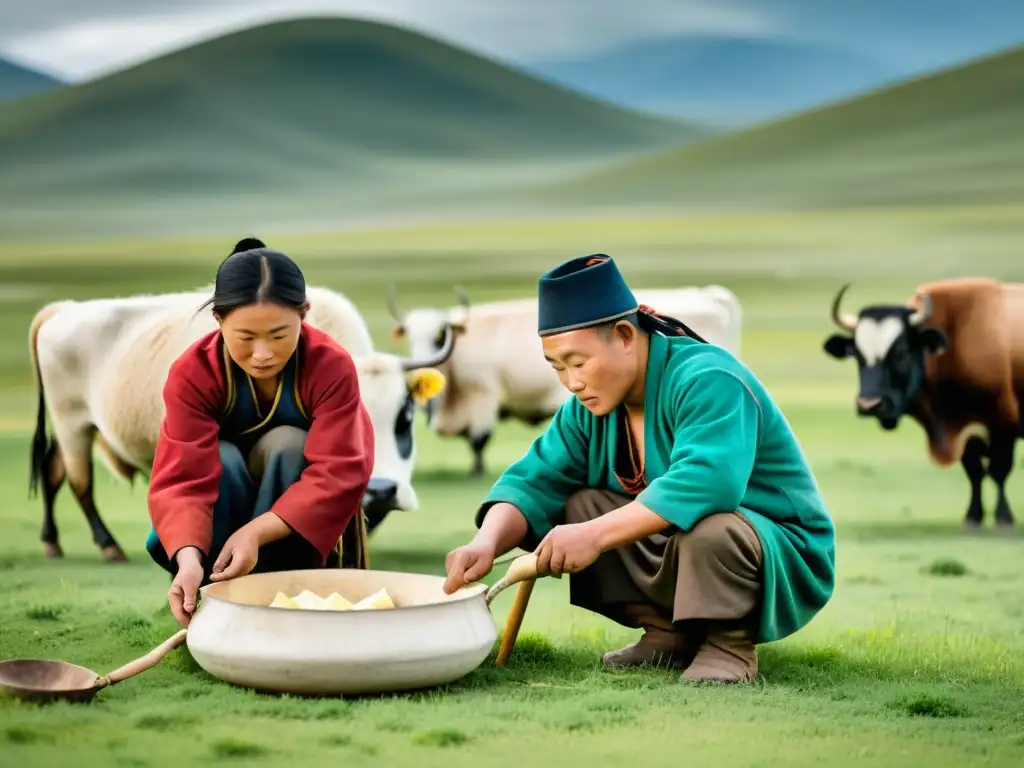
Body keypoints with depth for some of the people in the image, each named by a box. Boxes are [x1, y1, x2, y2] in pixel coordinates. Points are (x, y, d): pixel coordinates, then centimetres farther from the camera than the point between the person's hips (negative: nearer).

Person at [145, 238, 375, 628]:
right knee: (221, 459, -32)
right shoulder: (191, 373, -24)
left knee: (287, 443, -30)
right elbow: (182, 479, -33)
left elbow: (338, 473, -32)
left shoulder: (332, 366, -25)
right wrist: (189, 558, -53)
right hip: (223, 505, 0)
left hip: (298, 526, 0)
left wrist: (257, 532, -45)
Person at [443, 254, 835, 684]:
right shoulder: (589, 408, 0)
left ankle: (730, 645, -12)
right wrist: (487, 544, -27)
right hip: (678, 553, 8)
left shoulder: (708, 382, -25)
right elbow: (535, 482, -7)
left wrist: (595, 534, -44)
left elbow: (705, 484, -41)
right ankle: (668, 633, 0)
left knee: (708, 528, -38)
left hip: (782, 562, -7)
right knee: (576, 505, -9)